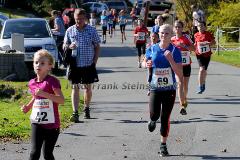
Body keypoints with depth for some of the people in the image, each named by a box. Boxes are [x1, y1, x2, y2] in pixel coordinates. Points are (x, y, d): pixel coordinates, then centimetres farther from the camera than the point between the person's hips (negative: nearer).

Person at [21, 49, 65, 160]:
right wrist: (28, 106, 10)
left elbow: (61, 100, -24)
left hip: (51, 124, -4)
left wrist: (44, 94, -32)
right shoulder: (32, 83, 6)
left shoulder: (52, 81, -13)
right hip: (37, 123, 4)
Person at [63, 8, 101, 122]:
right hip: (74, 64, 0)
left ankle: (86, 109, 30)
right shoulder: (70, 31, 3)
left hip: (88, 64, 0)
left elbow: (97, 47, 5)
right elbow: (64, 45, 11)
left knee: (87, 87, 11)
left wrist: (95, 61, -3)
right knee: (75, 88, -4)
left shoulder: (91, 30, 0)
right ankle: (75, 113, -8)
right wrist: (69, 47, -13)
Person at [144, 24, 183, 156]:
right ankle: (153, 120, 31)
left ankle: (163, 144, 18)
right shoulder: (153, 49, -1)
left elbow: (180, 74, -14)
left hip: (169, 89, -1)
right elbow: (145, 61, 18)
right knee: (154, 114, -9)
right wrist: (147, 64, -6)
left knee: (165, 118, 3)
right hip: (155, 88, 1)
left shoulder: (175, 51, -8)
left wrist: (171, 60, -25)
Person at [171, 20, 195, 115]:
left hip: (186, 64, 0)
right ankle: (182, 106, -21)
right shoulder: (172, 39, 0)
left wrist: (183, 45, -23)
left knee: (185, 84, 12)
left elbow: (193, 49, -12)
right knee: (180, 84, -14)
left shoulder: (186, 37, -5)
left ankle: (184, 99, 40)